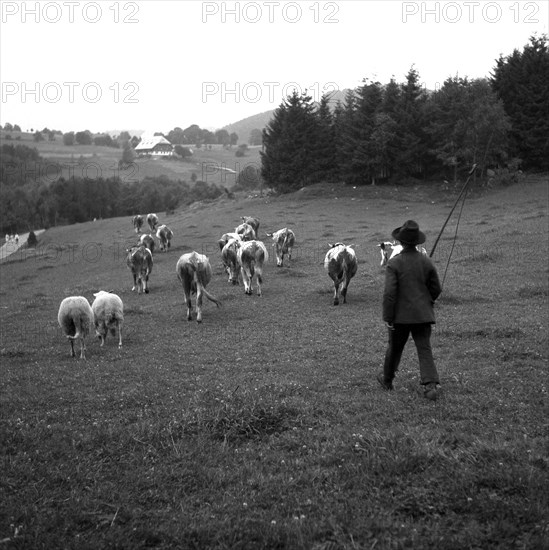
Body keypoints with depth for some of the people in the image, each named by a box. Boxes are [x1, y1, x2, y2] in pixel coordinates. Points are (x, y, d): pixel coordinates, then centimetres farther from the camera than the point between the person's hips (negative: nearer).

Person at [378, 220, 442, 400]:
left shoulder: (394, 263, -13)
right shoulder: (426, 262, -1)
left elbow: (389, 293, -17)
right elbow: (436, 289, 7)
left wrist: (388, 317, -11)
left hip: (401, 315, -2)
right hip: (423, 314, 2)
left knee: (394, 348, 16)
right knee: (425, 349, 2)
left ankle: (387, 380, 36)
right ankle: (431, 385, -12)